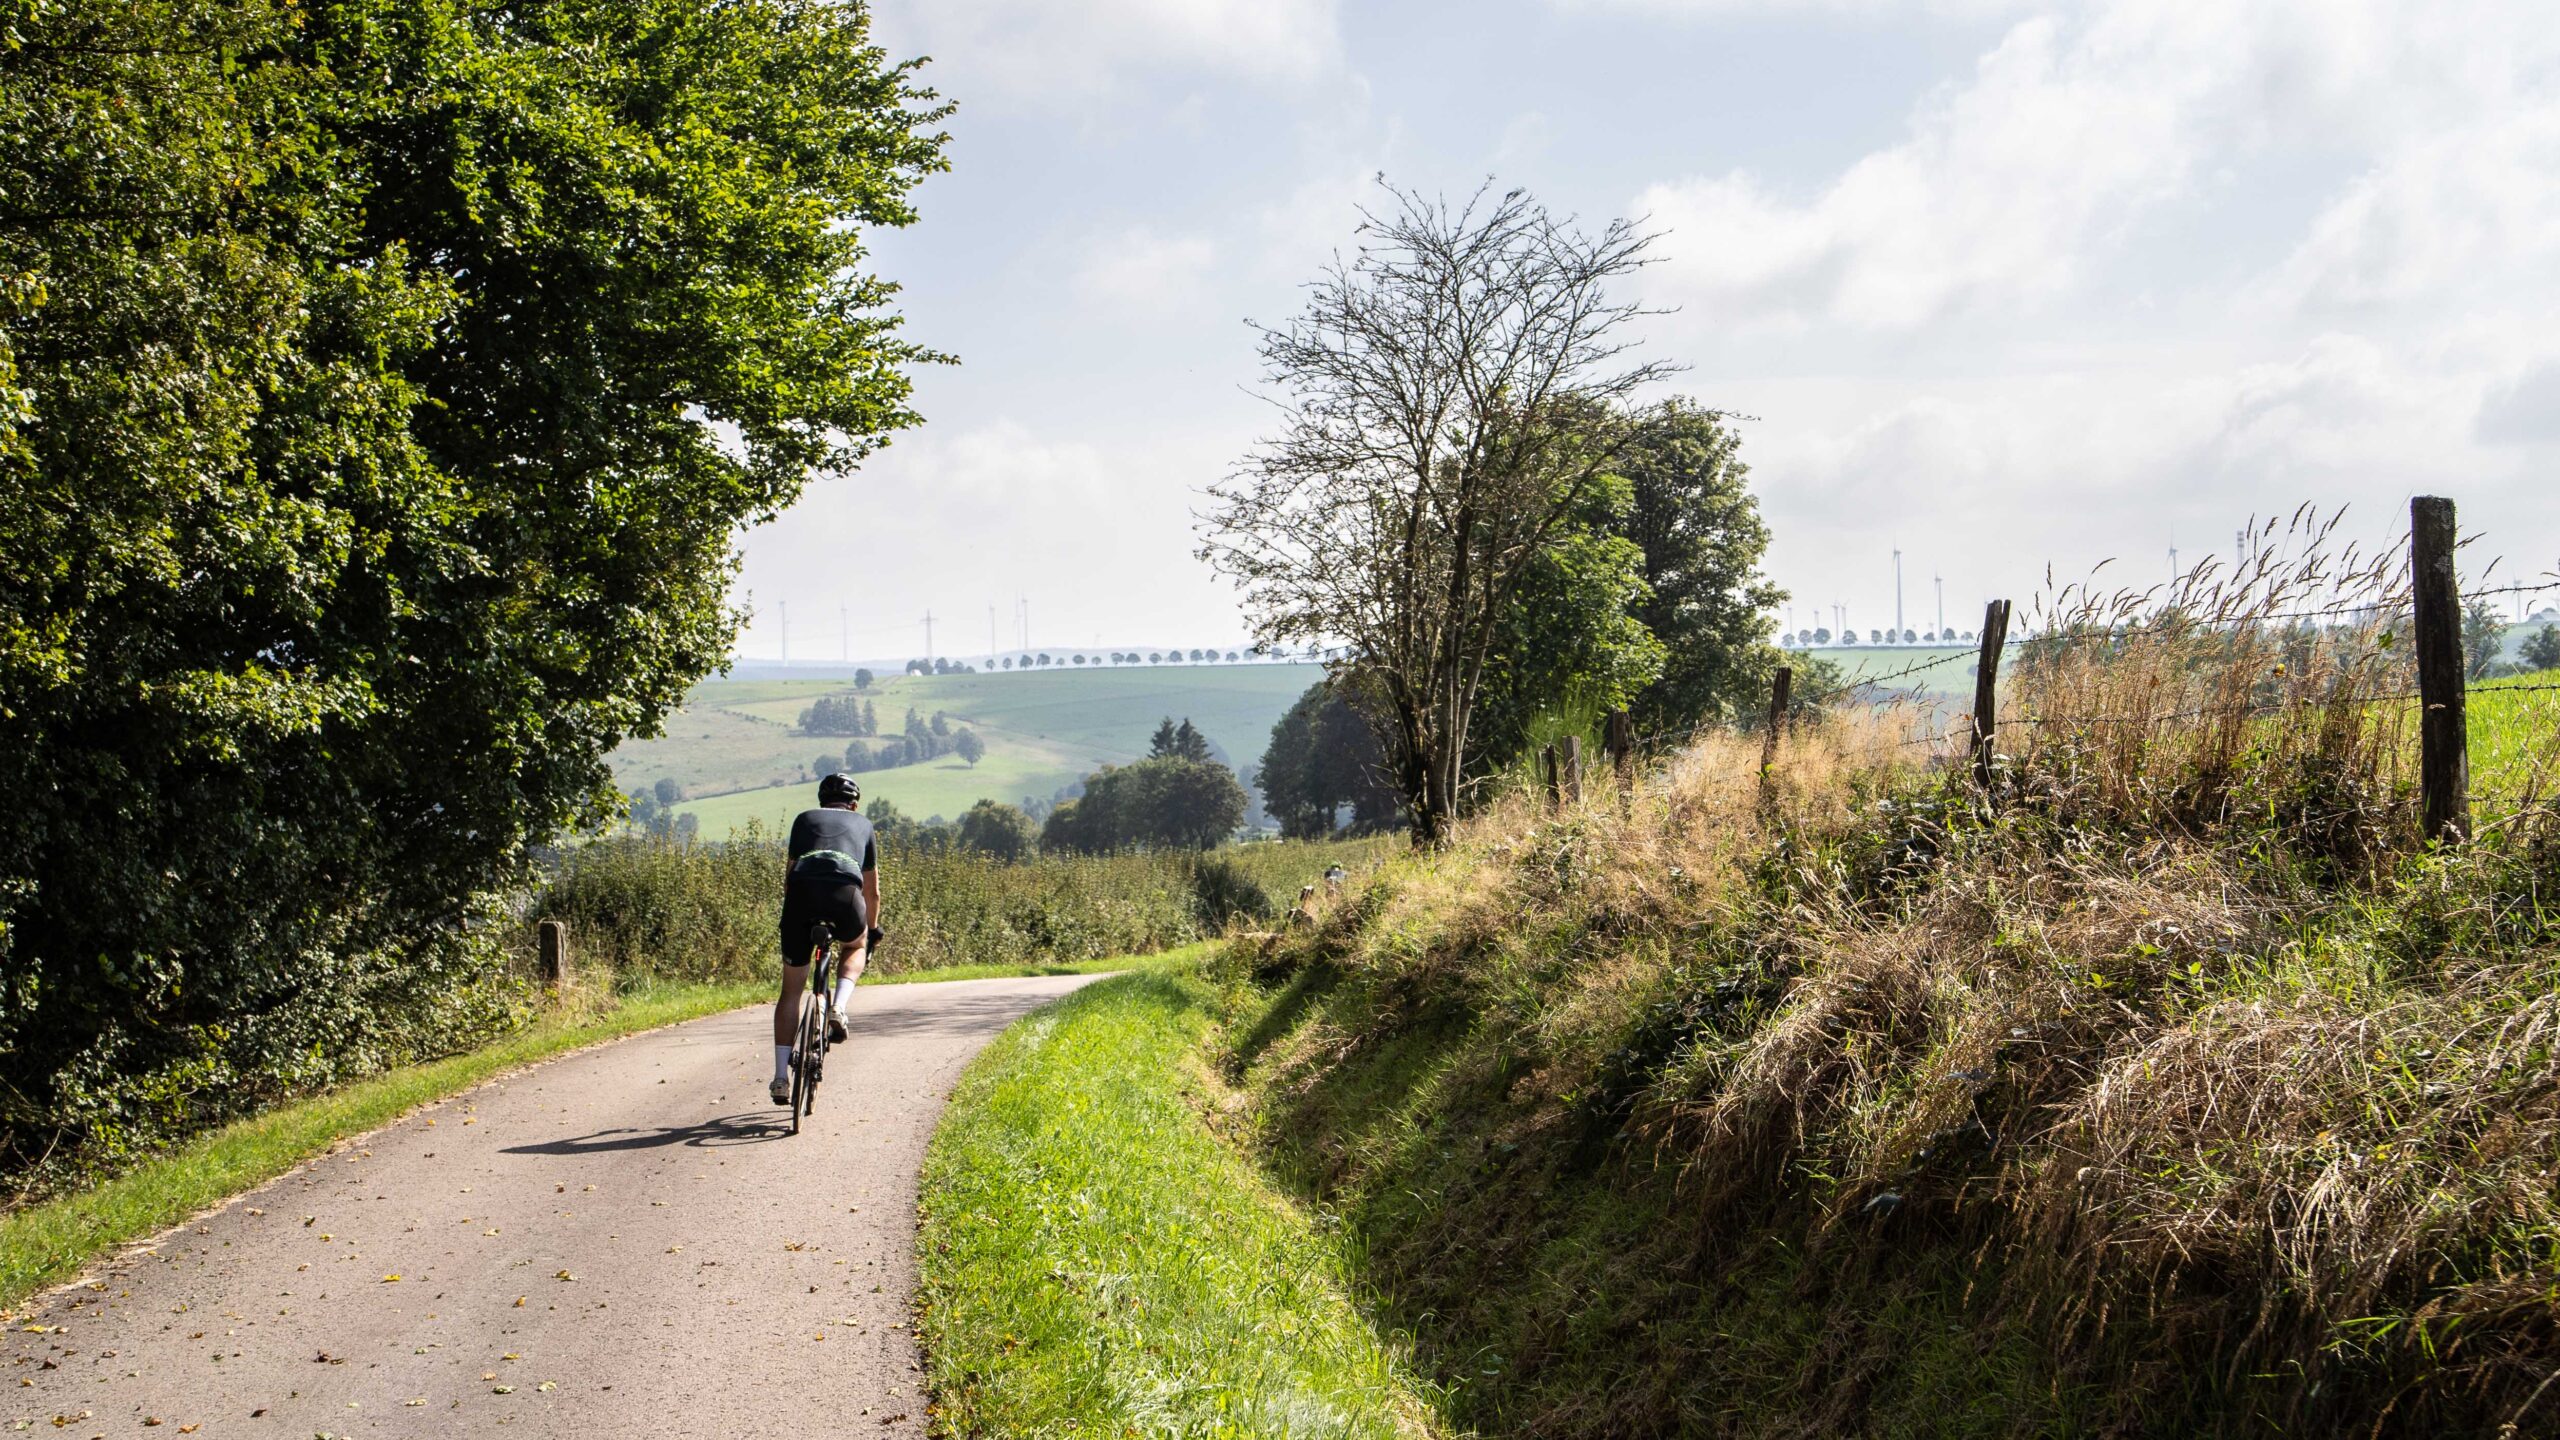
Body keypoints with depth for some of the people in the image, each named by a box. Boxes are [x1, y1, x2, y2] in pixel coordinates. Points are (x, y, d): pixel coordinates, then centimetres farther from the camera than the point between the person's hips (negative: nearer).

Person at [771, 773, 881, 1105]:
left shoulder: (804, 819, 32)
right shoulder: (863, 825, 32)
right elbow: (872, 891, 39)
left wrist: (789, 912, 49)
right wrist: (873, 931, 54)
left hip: (802, 889, 1)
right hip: (845, 888, -1)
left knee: (791, 991, 12)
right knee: (855, 948, 33)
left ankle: (781, 1077, 10)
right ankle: (839, 1010, 6)